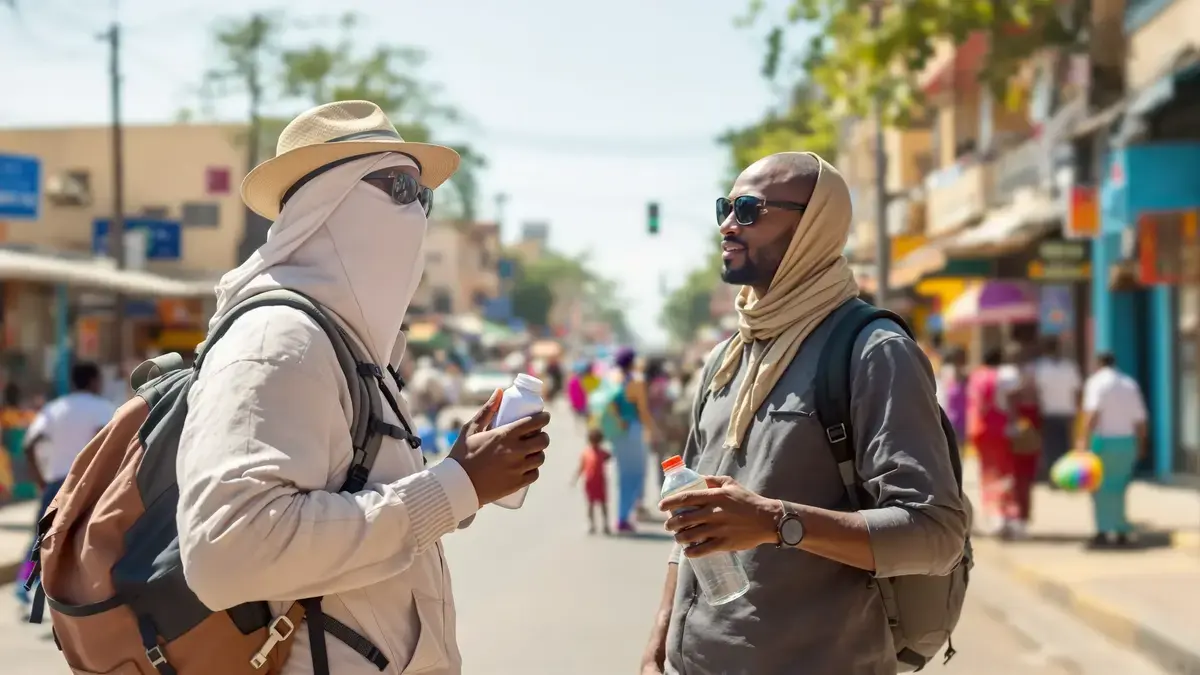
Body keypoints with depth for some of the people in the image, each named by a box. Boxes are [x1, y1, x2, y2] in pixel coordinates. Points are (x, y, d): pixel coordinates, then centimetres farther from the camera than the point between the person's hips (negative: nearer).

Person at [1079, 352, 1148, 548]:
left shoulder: (1096, 382, -7)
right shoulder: (1130, 383, 12)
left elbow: (1093, 412, -21)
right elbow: (1140, 419, 11)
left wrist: (1085, 439, -27)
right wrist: (1141, 444, 21)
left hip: (1103, 440, -5)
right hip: (1127, 441, 5)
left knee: (1100, 487, 3)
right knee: (1118, 487, 14)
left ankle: (1103, 531, -3)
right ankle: (1122, 532, 11)